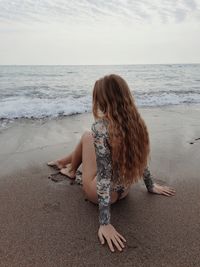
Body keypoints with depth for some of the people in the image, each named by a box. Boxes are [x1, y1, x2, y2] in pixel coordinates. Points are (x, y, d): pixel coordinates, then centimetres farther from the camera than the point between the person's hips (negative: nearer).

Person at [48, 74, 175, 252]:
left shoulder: (101, 126, -27)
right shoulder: (136, 121, -8)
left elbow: (104, 176, -28)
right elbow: (141, 159, 3)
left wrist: (105, 223, -24)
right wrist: (151, 186, 18)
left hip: (104, 192, -6)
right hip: (124, 190, 6)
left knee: (87, 136, 11)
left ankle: (71, 170, 37)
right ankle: (64, 162, 47)